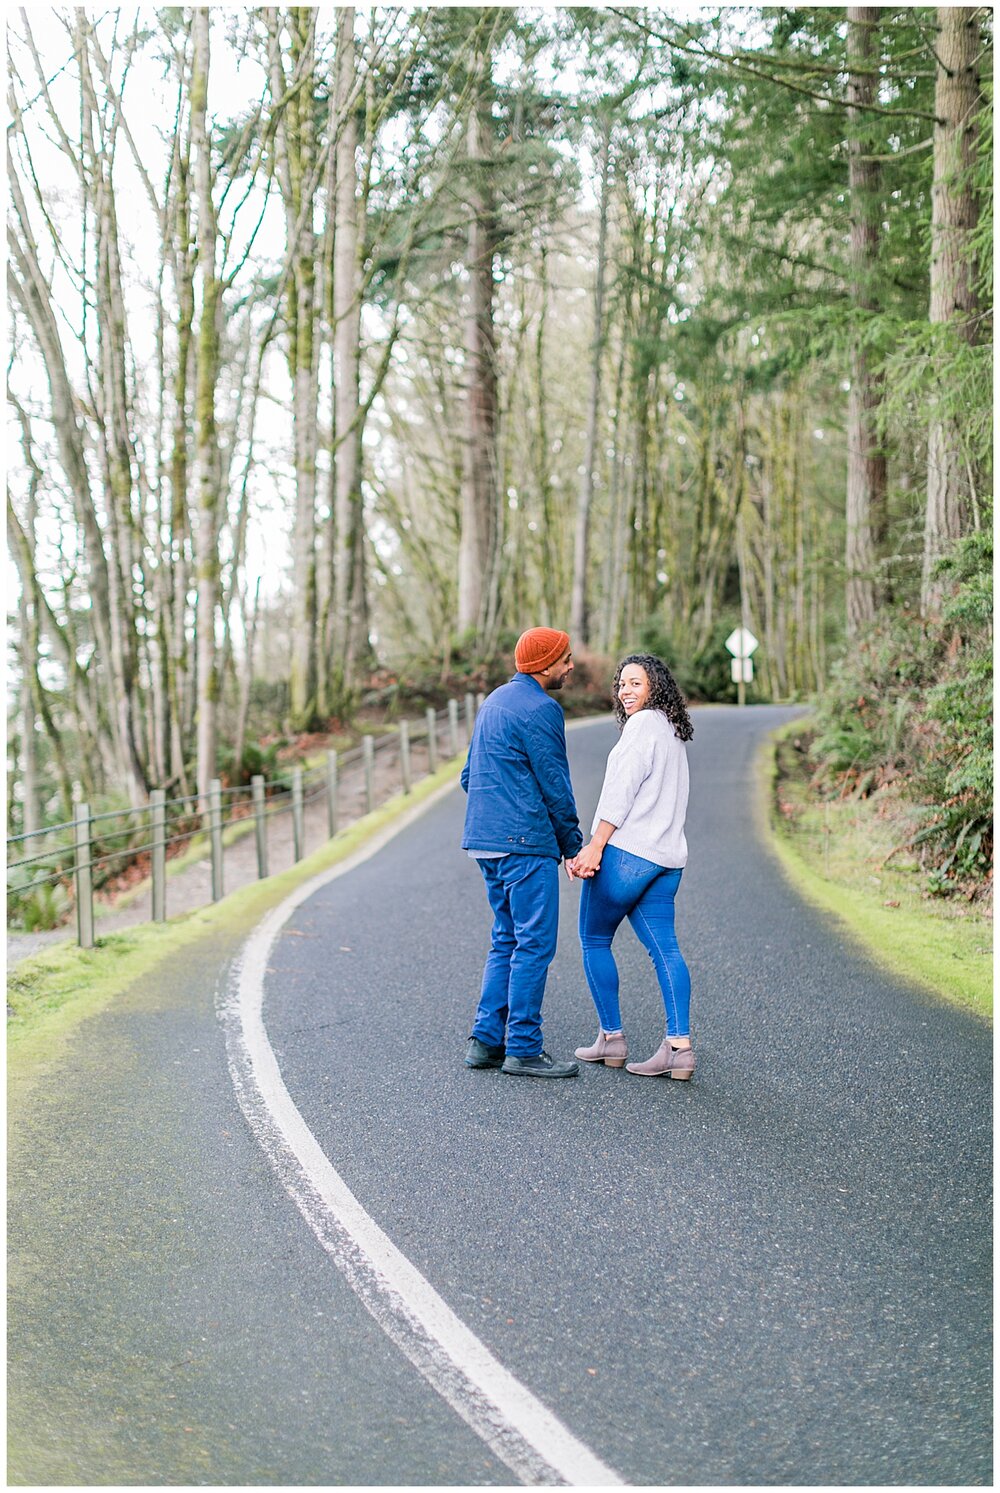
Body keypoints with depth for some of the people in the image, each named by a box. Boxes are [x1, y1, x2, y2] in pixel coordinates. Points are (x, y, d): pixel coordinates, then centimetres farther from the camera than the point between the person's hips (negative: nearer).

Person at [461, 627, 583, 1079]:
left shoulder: (494, 700, 17)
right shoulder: (540, 709, -13)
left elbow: (470, 775, 22)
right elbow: (555, 785, -11)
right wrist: (573, 846, -1)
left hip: (484, 839, 9)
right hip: (525, 845, -9)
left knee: (507, 939, 15)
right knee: (535, 944, -4)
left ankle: (486, 1041, 14)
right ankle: (523, 1049, -2)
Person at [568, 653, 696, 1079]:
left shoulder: (643, 724, -7)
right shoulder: (674, 733, 21)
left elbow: (621, 793, -14)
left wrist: (594, 848, -16)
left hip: (625, 851, -8)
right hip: (666, 859, 8)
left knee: (594, 940, 6)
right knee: (664, 949, 1)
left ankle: (611, 1038, 9)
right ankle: (678, 1044, -7)